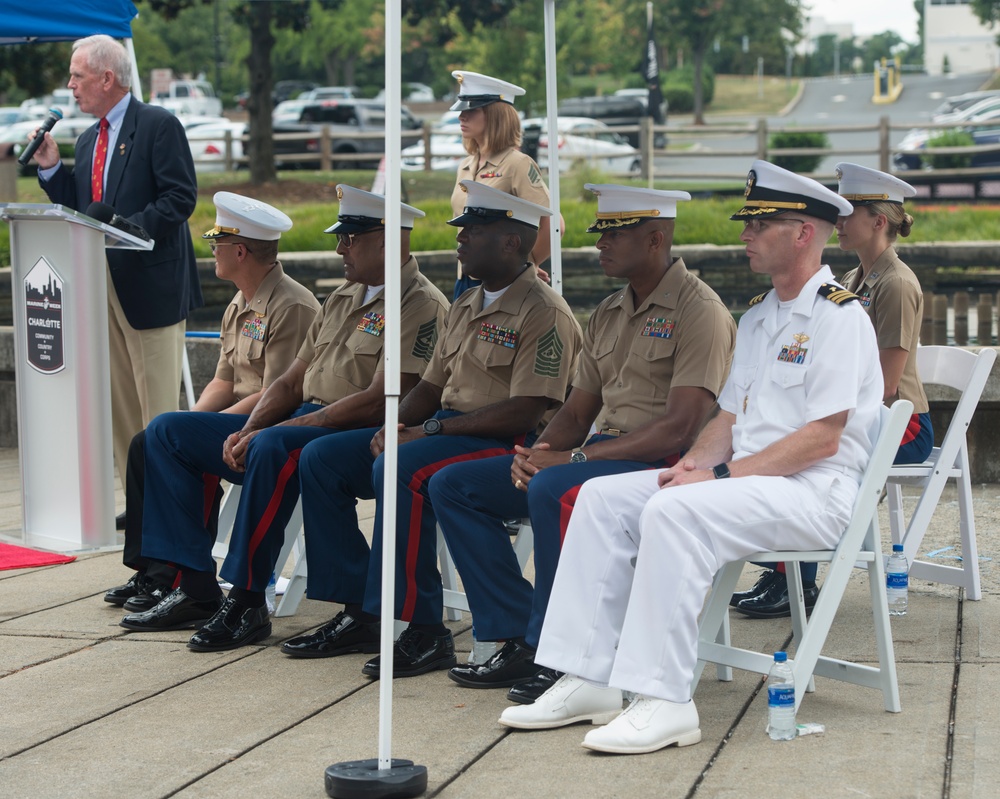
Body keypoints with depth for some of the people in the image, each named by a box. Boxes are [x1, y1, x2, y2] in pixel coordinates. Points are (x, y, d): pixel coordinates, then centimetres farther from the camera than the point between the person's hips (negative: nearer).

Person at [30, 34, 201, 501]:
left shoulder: (159, 126, -6)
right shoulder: (88, 140, 18)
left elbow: (180, 198, -15)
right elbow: (78, 211, 17)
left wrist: (129, 230, -20)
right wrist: (50, 168, 6)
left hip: (150, 284, -8)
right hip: (103, 286, 8)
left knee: (158, 403, -5)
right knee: (119, 402, 10)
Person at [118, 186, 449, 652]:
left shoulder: (420, 306, -8)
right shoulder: (343, 299, 21)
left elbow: (377, 401, -19)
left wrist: (266, 433, -20)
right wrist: (245, 431, -2)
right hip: (297, 426, 10)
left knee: (274, 447, -40)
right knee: (167, 432, 2)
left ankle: (247, 602, -29)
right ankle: (197, 590, -4)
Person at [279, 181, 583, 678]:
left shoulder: (545, 314, -11)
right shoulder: (465, 308, 18)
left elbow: (525, 413, -20)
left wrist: (432, 429, -20)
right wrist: (394, 427, -1)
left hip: (505, 447, -10)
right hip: (444, 431, 10)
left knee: (400, 469, -35)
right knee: (321, 459, -1)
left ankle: (425, 631, -28)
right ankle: (358, 614, -2)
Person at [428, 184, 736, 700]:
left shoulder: (699, 310, -10)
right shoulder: (608, 314, 17)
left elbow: (680, 426, -19)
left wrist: (575, 458, -22)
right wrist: (535, 454, -4)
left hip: (662, 464, -9)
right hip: (599, 454, 9)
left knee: (553, 490, -37)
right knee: (454, 485, -1)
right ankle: (522, 641, -5)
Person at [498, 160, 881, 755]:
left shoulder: (839, 316, -9)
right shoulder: (757, 318, 20)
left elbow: (823, 439, -17)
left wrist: (721, 476, -19)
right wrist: (694, 462, -2)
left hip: (814, 493, -9)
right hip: (748, 479, 9)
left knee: (674, 512, -32)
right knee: (604, 496, -6)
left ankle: (665, 701, -30)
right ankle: (588, 679, -10)